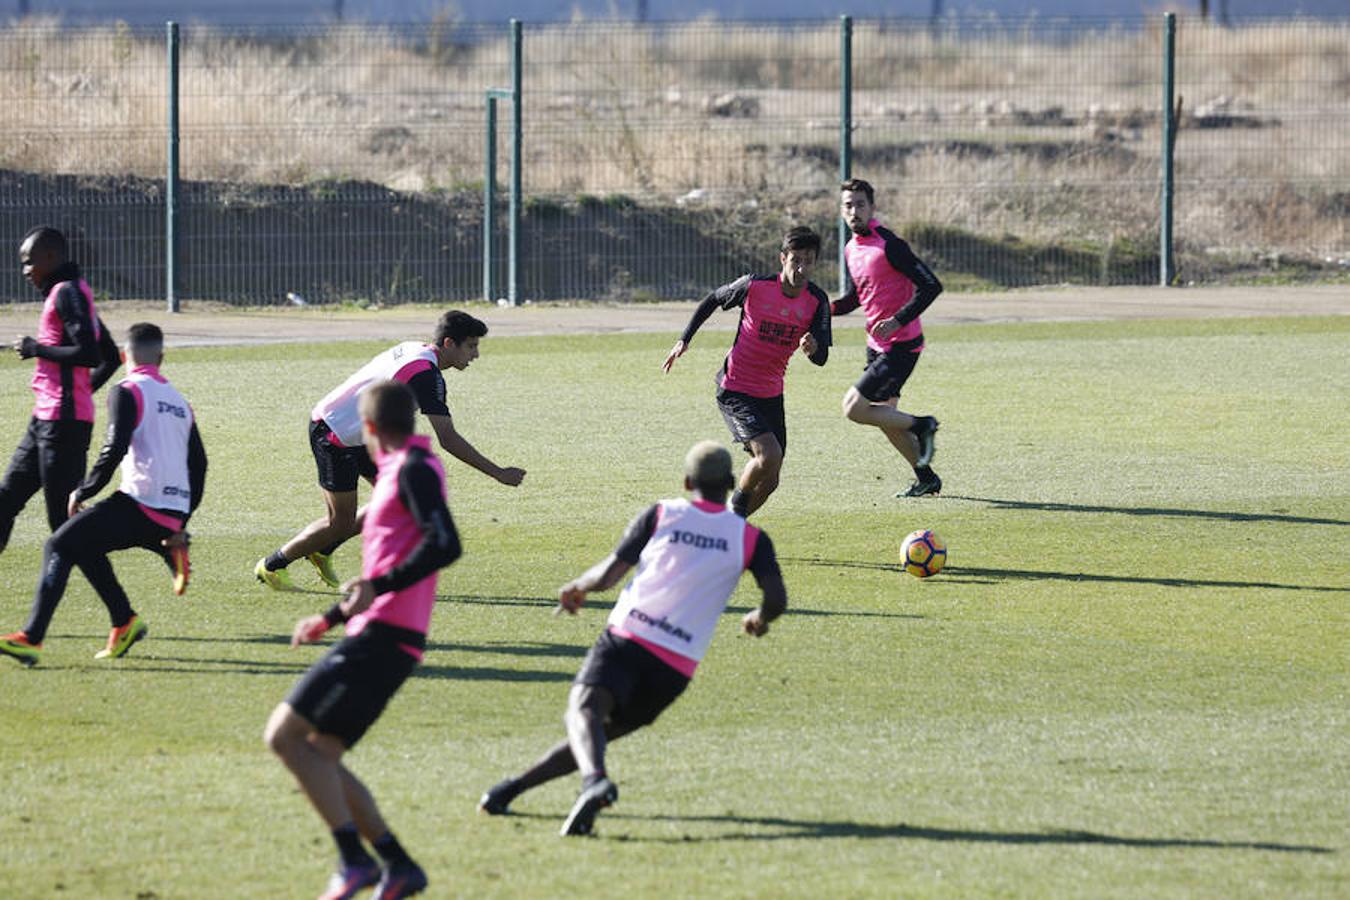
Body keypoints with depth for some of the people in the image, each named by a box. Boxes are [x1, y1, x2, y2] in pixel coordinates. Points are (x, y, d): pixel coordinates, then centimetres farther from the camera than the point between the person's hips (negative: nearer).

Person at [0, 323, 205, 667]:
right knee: (85, 544, 26)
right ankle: (124, 622, 18)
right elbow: (198, 465, 23)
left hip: (140, 506, -7)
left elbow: (115, 450, -14)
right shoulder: (179, 401, 21)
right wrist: (179, 525, 28)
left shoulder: (127, 392, -2)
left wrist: (83, 492, -3)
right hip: (172, 516, 7)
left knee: (60, 547, -7)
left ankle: (31, 638, -20)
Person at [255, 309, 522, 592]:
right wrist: (499, 473, -24)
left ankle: (322, 550, 20)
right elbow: (447, 439, -27)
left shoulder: (413, 350, 5)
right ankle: (272, 566, 16)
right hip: (333, 435, -10)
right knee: (341, 524, -3)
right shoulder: (427, 375, -24)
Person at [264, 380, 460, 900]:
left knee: (285, 735, -13)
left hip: (380, 638, -10)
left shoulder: (414, 469, -8)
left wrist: (378, 587, -28)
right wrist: (332, 618, 39)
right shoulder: (400, 472, 22)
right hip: (376, 637, 10)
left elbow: (444, 544, -23)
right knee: (319, 757, 10)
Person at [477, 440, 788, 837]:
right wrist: (759, 619, 24)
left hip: (627, 637, -3)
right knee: (604, 731, 17)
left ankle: (595, 779, -55)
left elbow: (609, 573, 7)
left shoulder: (661, 514, 10)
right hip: (677, 666, 3)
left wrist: (576, 588, 28)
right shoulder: (750, 537, 12)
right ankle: (514, 786, 7)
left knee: (584, 708, -23)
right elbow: (777, 599, 0)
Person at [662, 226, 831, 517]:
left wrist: (813, 348, -35)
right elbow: (714, 299, 3)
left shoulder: (816, 301, -7)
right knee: (769, 455, -25)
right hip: (735, 391, -5)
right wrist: (684, 340, 5)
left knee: (769, 480, 4)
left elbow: (821, 358, -10)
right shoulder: (755, 286, -16)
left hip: (771, 395, 5)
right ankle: (736, 507, 0)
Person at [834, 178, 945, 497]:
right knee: (885, 416, 16)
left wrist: (897, 321, -27)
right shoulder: (851, 249, 7)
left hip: (901, 345, -9)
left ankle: (921, 426, 5)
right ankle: (926, 479, 29)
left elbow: (931, 286, -20)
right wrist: (827, 308, 2)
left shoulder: (888, 245, -19)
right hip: (878, 345, 9)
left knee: (854, 408, -12)